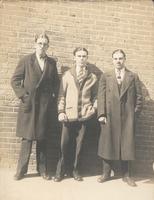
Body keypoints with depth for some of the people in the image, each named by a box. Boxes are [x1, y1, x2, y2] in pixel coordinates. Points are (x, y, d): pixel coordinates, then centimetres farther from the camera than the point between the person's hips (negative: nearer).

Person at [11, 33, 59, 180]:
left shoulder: (52, 63, 9)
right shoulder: (26, 60, 3)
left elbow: (55, 83, 14)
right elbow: (15, 80, 1)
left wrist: (53, 97, 2)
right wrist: (22, 95, -8)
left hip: (45, 105, 2)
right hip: (28, 104, -2)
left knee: (42, 138, 9)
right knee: (27, 138, 3)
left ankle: (42, 169, 21)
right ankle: (21, 170, 16)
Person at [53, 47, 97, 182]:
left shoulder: (92, 77, 8)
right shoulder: (67, 75, 5)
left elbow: (95, 96, 16)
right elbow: (61, 95, 3)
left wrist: (94, 108, 0)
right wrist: (61, 111, -4)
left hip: (84, 115, 1)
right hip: (68, 115, -1)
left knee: (79, 144, 7)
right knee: (65, 144, 0)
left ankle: (75, 170, 23)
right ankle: (61, 170, 18)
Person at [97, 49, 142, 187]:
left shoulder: (133, 77, 9)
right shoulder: (106, 76, 10)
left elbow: (139, 97, 7)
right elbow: (101, 96, 2)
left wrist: (135, 113, -1)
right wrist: (101, 114, -7)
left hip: (128, 117, 0)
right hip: (110, 116, 1)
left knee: (127, 145, 4)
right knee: (107, 144, 6)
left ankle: (126, 175, 18)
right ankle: (106, 173, 20)